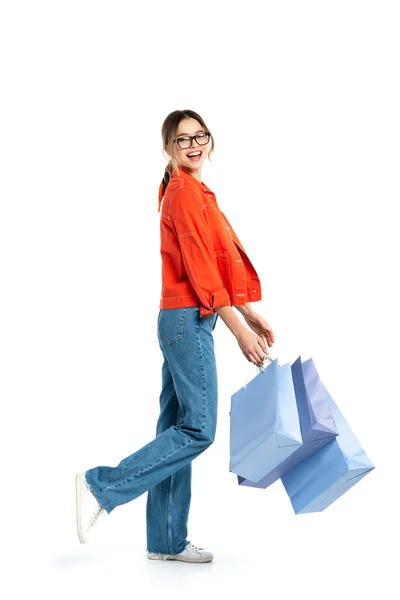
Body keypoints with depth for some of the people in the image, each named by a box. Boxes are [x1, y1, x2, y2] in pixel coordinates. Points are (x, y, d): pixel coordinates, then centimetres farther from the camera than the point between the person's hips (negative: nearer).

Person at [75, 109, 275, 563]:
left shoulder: (193, 191, 19)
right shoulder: (185, 191, -11)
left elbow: (216, 266, 21)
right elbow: (200, 270, -17)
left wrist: (251, 315, 19)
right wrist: (239, 331, -16)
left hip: (183, 322, 10)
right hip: (189, 320, -10)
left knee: (178, 427, 10)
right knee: (198, 429, -9)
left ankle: (167, 542, 17)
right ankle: (102, 485, -4)